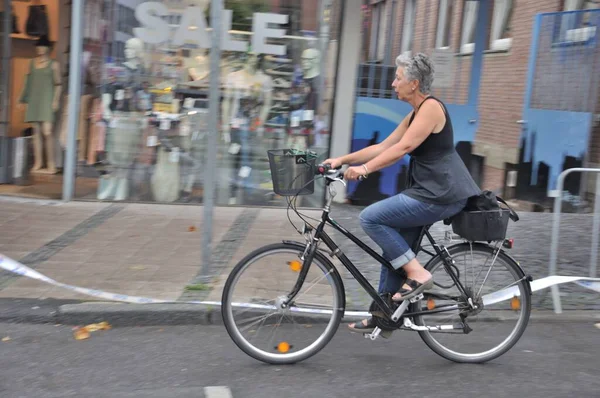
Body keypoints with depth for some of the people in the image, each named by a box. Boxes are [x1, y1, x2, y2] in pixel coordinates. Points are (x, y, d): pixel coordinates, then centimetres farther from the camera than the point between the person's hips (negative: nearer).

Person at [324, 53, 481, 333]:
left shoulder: (431, 107, -12)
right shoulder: (415, 114, 17)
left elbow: (403, 148, -22)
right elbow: (383, 146, 16)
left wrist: (364, 169, -25)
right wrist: (342, 160, 11)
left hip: (442, 194, -10)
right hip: (430, 192, 10)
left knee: (371, 218, -14)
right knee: (394, 249, 12)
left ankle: (417, 274, -7)